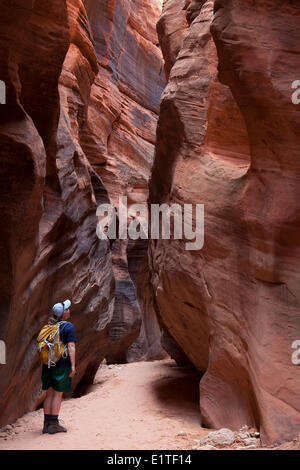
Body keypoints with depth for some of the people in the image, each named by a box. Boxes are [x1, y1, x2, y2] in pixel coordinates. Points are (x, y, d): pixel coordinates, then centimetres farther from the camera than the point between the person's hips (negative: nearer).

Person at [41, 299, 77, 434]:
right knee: (58, 394, 0)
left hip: (48, 363, 6)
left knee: (49, 394, 11)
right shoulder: (68, 327, -7)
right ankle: (54, 424, 3)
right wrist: (73, 365, -12)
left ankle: (47, 423, 13)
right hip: (62, 363, -6)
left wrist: (45, 362, 18)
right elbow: (71, 346, -13)